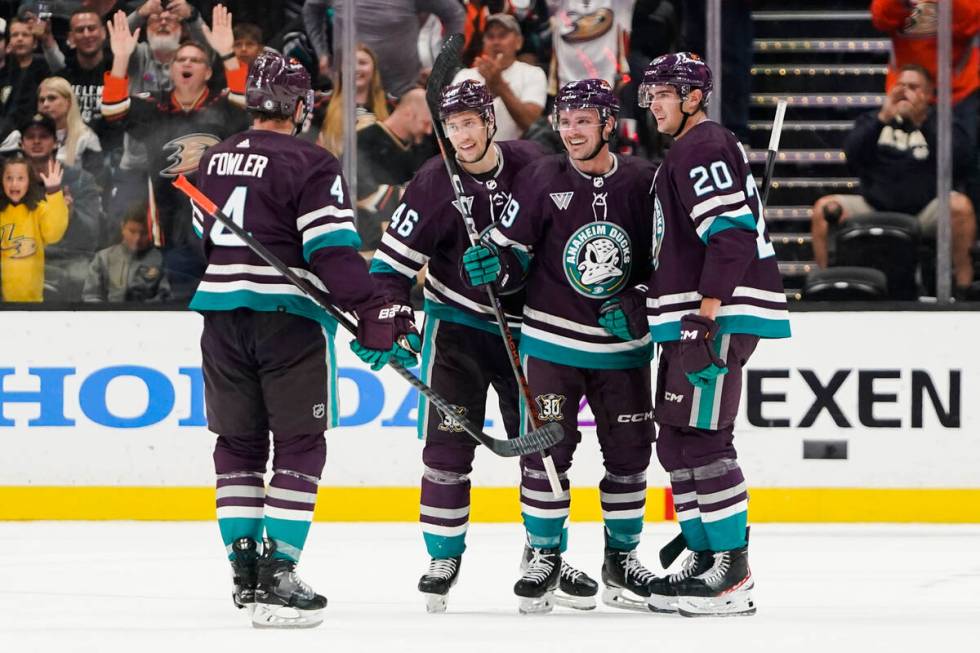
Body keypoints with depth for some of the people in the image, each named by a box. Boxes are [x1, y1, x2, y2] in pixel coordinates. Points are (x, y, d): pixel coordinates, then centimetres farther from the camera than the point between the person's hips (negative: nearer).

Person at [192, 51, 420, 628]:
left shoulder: (213, 162, 12)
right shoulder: (310, 165, -10)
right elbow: (333, 250, -17)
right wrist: (374, 311, -17)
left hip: (222, 316, 6)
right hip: (288, 319, -6)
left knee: (239, 443, 14)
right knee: (299, 446, -2)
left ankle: (245, 569, 14)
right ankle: (277, 576, -10)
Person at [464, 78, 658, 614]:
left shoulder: (641, 181, 0)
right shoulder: (541, 180, -4)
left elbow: (661, 258, 8)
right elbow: (512, 245, -1)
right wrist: (491, 261, -21)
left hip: (622, 344, 2)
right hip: (553, 340, -2)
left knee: (629, 451, 5)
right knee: (547, 447, -6)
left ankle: (621, 558, 20)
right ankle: (544, 556, 7)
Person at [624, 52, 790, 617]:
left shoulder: (705, 148, -9)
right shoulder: (684, 153, 24)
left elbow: (731, 232, -21)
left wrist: (706, 314, -26)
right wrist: (643, 308, 16)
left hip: (721, 315, -11)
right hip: (691, 317, 11)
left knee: (701, 437, -14)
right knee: (676, 439, 12)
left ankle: (734, 574, -14)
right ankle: (705, 559, 16)